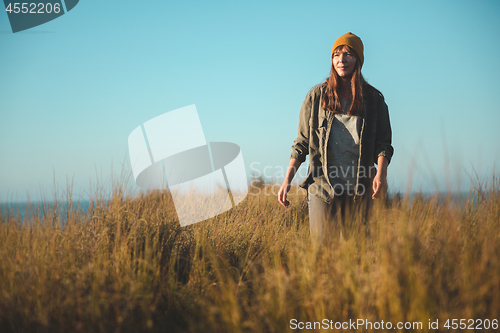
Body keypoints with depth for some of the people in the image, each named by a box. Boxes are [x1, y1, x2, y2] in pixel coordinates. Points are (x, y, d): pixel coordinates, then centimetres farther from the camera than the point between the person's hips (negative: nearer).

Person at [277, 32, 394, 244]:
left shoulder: (374, 99, 8)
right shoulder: (317, 96, 6)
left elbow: (383, 142, 3)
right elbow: (302, 143, 8)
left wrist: (381, 173, -16)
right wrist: (287, 181, 0)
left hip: (359, 191, 1)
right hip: (322, 187, -1)